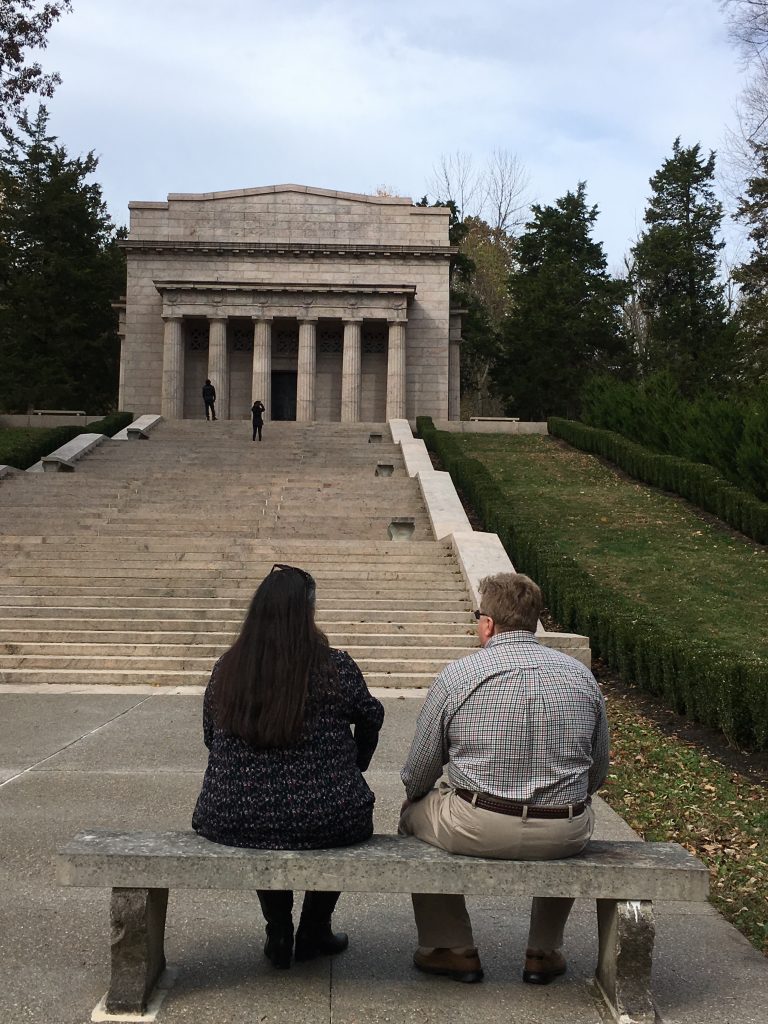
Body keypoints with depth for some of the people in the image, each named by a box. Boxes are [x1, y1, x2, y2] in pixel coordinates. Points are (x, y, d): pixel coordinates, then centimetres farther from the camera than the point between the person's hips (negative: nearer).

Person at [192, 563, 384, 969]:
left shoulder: (225, 669, -4)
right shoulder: (335, 668, -11)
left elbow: (209, 737, 9)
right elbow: (371, 718, 6)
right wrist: (356, 767, 26)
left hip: (232, 823, 3)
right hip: (325, 825, -2)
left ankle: (278, 935, 38)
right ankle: (313, 932, 37)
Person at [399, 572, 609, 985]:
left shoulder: (456, 676, -6)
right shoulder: (581, 675, 3)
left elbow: (418, 775, 1)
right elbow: (598, 773, 13)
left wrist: (413, 795, 24)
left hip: (476, 831, -3)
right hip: (564, 837, 3)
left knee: (414, 811, 27)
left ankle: (452, 949, 30)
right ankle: (544, 953, 39)